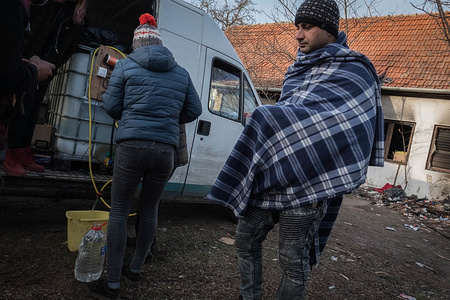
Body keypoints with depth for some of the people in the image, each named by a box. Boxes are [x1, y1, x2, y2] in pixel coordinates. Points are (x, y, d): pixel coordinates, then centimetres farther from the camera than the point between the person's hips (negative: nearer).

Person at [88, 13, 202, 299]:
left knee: (119, 210, 7)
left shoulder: (125, 65, 4)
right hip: (166, 150, 3)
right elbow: (194, 110, 13)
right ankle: (136, 269, 33)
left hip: (133, 146, -3)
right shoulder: (181, 73, 11)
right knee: (149, 210, 17)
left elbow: (112, 107, 5)